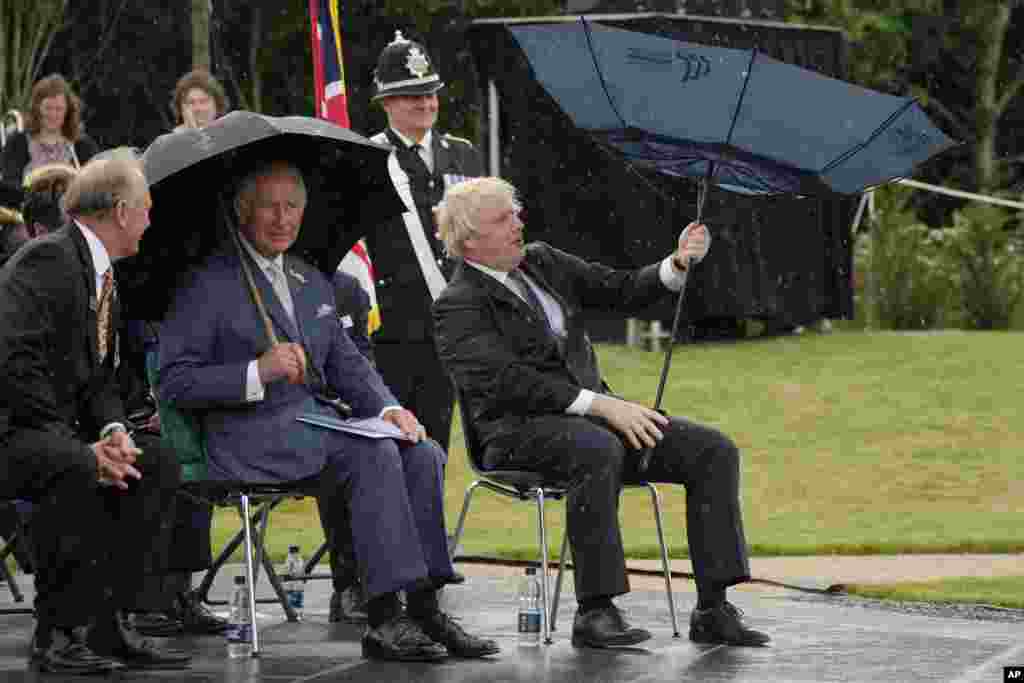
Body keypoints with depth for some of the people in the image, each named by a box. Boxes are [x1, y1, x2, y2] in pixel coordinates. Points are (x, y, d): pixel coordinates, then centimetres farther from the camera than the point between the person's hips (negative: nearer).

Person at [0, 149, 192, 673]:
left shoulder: (102, 276, 16)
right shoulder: (47, 259, -16)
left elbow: (99, 379, 16)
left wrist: (113, 431, -8)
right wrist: (83, 448, -24)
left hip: (53, 434, 10)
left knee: (158, 465, -3)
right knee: (75, 469, -35)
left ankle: (108, 624, -3)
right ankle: (58, 633, -24)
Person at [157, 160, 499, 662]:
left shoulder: (312, 283, 23)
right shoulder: (209, 285, 0)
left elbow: (346, 364, 22)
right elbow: (173, 382, -7)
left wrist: (386, 408, 1)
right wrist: (258, 372, -19)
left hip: (317, 419, 7)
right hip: (252, 435, -7)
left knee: (422, 455, -18)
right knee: (375, 455, -29)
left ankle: (424, 609, -19)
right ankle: (386, 617, -31)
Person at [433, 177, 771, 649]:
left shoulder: (543, 261, 16)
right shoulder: (459, 306, -6)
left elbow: (622, 290, 18)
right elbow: (506, 382, -19)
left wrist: (678, 264, -2)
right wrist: (602, 405, -25)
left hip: (594, 415, 8)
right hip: (521, 430, -7)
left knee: (714, 451, -9)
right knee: (599, 450, -40)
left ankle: (712, 610, -13)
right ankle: (594, 613, -34)